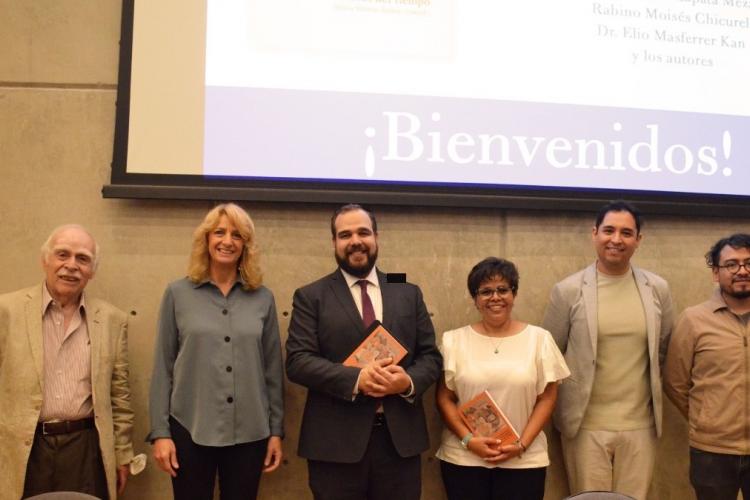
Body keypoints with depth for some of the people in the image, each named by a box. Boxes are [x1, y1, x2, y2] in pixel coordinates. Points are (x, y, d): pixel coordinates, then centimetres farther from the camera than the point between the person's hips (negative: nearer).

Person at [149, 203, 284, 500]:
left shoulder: (263, 298, 4)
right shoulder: (178, 294, 0)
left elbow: (273, 369, 6)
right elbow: (162, 368, 1)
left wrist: (276, 430, 5)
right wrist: (160, 431, -4)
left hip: (249, 433, 1)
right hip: (190, 430, -1)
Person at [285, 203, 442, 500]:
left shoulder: (409, 294, 11)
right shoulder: (311, 296, 2)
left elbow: (430, 355, 9)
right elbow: (298, 361, -7)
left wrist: (409, 381, -13)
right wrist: (355, 379, -20)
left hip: (400, 438, 3)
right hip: (335, 442, -2)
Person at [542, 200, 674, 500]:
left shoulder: (657, 289, 3)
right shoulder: (568, 291, -6)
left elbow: (664, 350, 14)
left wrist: (651, 391, 13)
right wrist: (563, 402, 5)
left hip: (640, 425, 2)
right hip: (586, 425, -2)